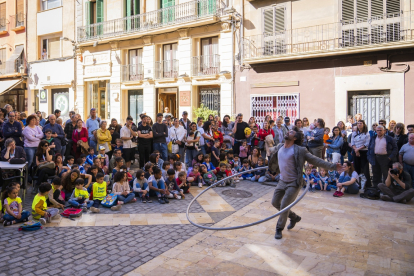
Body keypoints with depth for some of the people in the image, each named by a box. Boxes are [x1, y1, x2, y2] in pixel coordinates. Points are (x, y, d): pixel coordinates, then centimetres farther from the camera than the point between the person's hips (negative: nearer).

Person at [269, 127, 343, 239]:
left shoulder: (299, 151, -17)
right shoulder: (279, 147, 1)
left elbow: (315, 160, -14)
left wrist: (332, 166, -19)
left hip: (293, 183, -7)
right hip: (282, 181, 7)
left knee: (284, 206, -8)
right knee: (275, 202, 12)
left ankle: (279, 229, 15)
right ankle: (294, 217, 34)